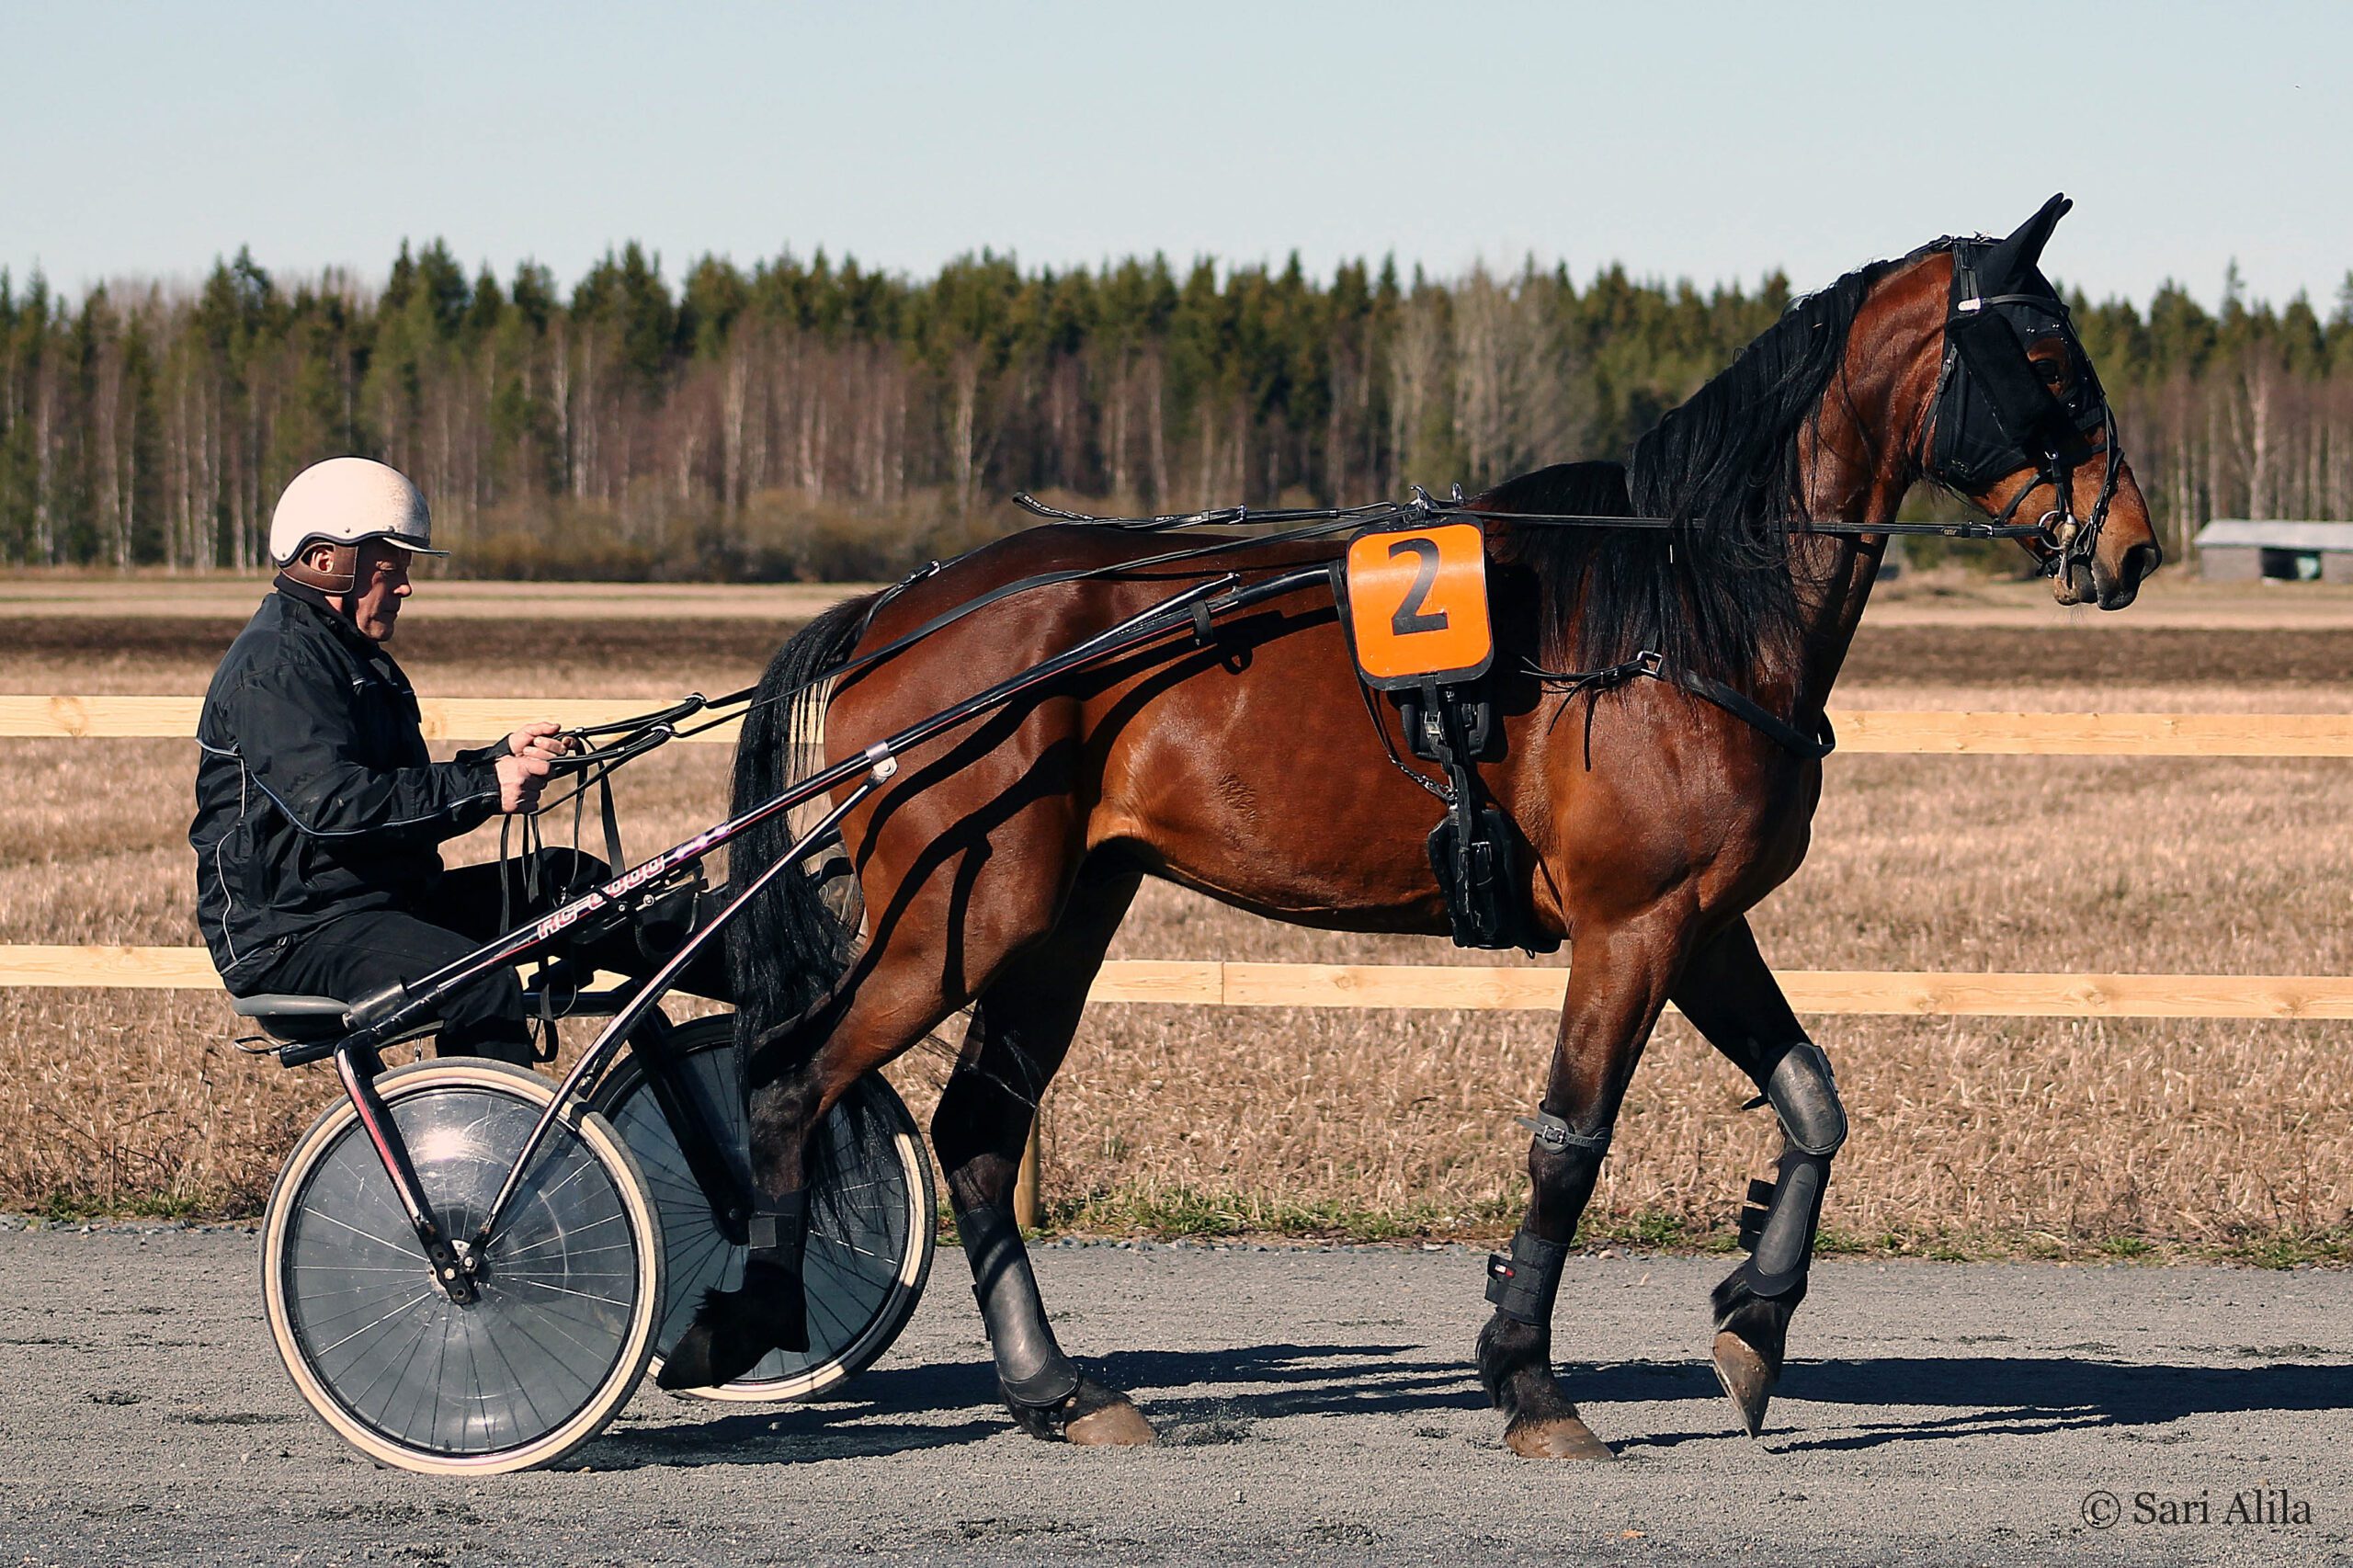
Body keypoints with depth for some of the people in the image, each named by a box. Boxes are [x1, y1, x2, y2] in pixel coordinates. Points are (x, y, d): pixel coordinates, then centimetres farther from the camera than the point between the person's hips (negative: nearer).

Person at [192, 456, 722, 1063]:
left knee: (562, 880, 7)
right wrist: (483, 786, -26)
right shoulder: (273, 664, -14)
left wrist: (504, 757, 2)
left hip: (374, 901, 10)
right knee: (484, 990, -32)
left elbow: (409, 792, 20)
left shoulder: (355, 655, 22)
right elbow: (329, 802, -27)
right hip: (290, 935, -10)